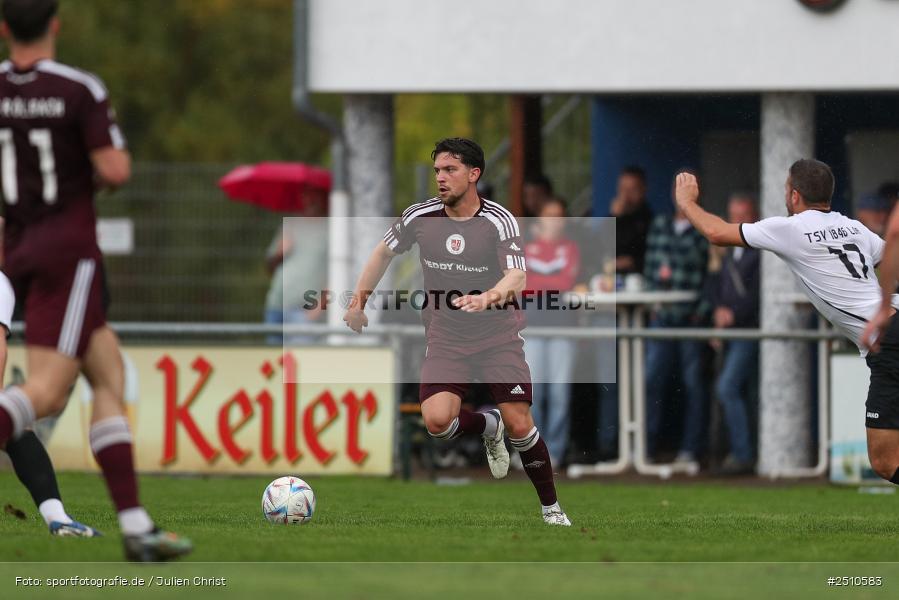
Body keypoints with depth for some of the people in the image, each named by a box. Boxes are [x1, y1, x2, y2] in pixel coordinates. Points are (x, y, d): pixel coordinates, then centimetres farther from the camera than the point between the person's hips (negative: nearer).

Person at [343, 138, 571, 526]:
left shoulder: (499, 221, -14)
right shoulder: (421, 217, -3)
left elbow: (517, 277, -26)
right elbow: (384, 251, 16)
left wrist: (489, 298, -46)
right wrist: (359, 299, 12)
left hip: (498, 333, -3)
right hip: (445, 337, 3)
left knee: (519, 426, -10)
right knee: (437, 421, -20)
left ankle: (552, 510, 11)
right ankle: (488, 426, 15)